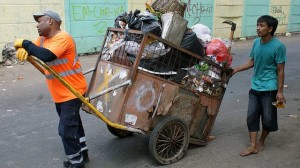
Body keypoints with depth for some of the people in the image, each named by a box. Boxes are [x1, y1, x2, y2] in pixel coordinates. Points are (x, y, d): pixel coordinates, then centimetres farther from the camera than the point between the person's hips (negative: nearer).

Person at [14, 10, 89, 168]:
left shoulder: (63, 38, -22)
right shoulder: (43, 39, 6)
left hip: (72, 92, -10)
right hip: (59, 93, 10)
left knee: (66, 129, -8)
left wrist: (25, 43, -24)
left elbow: (46, 55, -36)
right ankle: (81, 153, 37)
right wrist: (22, 49, -14)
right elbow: (30, 48, 10)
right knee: (73, 124, 21)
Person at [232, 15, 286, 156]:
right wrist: (236, 69, 5)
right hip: (255, 87, 5)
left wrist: (280, 91, -12)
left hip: (269, 89, -5)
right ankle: (253, 146, 12)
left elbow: (280, 70, -12)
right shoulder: (256, 42, 2)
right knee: (252, 116, 4)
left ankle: (261, 141, 30)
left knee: (268, 118, 7)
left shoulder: (278, 46, -15)